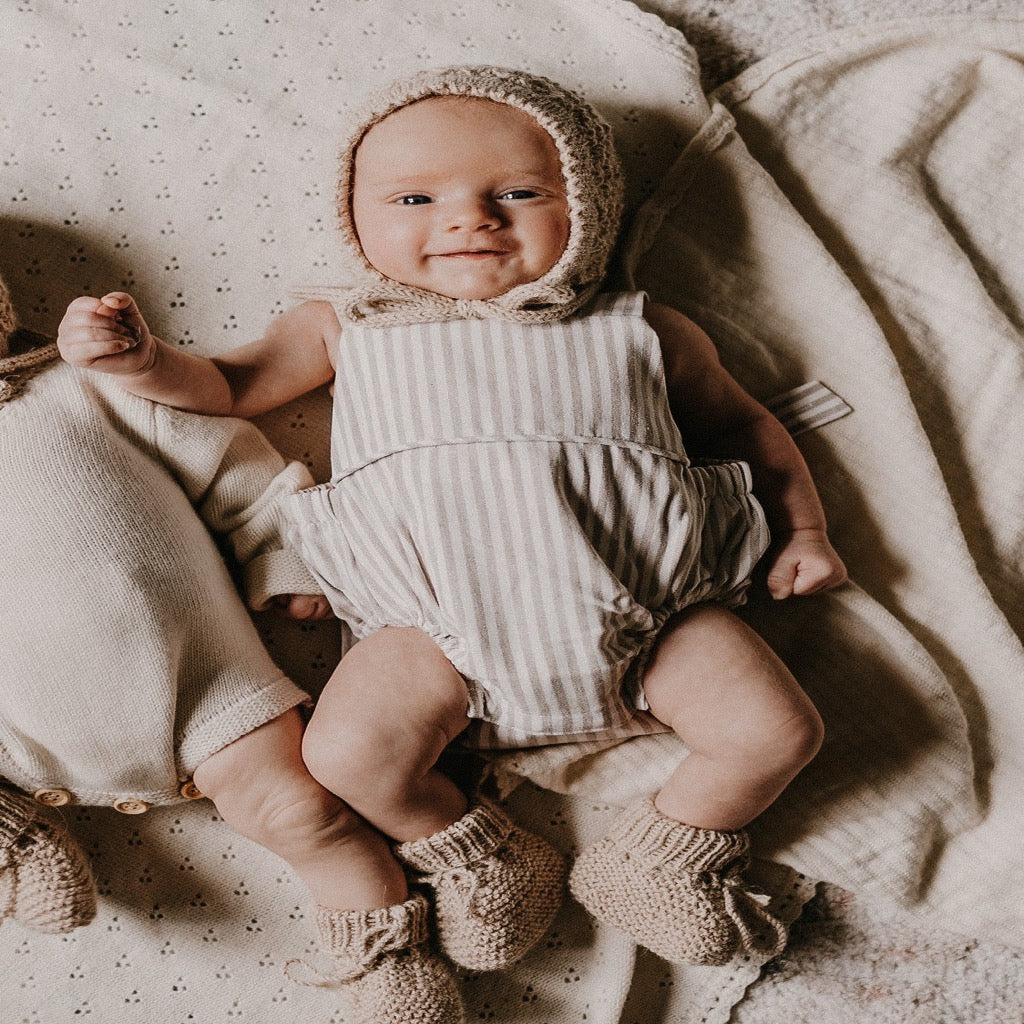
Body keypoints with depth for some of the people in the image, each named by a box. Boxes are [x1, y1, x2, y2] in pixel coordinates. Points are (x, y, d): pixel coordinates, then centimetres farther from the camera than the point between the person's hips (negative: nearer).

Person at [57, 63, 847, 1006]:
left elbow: (744, 422, 23)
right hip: (444, 622, 0)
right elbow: (223, 387, 15)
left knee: (777, 728, -12)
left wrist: (804, 526, 10)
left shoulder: (640, 332, 13)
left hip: (643, 607, 1)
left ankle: (664, 858, 18)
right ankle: (459, 853, 12)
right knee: (349, 748, -21)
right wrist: (138, 357, -5)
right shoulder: (346, 328, 14)